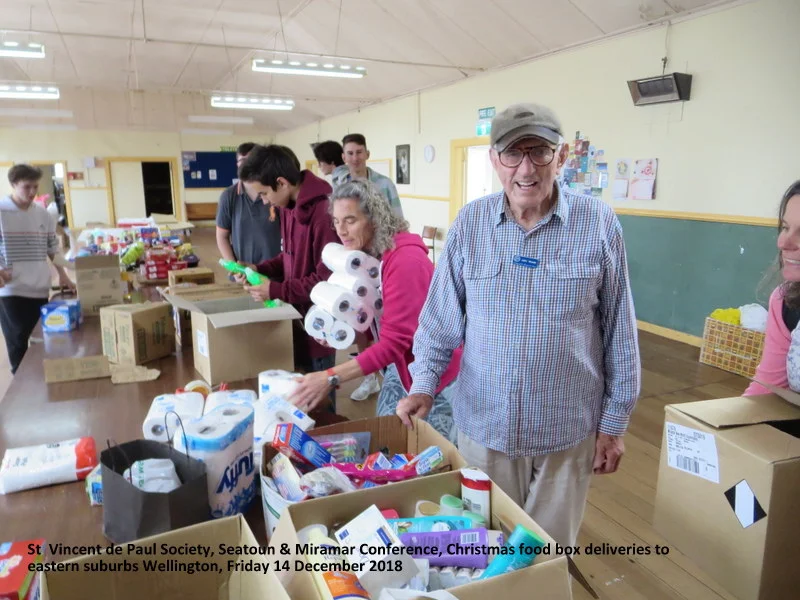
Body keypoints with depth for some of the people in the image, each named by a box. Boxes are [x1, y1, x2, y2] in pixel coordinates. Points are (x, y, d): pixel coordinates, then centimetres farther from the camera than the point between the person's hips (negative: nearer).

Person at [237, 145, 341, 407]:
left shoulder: (324, 212, -24)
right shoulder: (289, 206, 6)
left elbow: (328, 280, -23)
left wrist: (276, 291, -19)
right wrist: (260, 269, 1)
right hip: (296, 313, 9)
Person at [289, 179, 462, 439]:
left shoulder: (405, 260, -25)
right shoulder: (365, 255, 0)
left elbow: (395, 342, -28)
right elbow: (376, 323, 5)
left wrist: (330, 378, -31)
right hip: (398, 370, 7)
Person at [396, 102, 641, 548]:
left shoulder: (599, 223, -8)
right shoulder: (470, 222, -4)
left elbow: (619, 332, -2)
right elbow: (441, 316, 4)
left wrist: (615, 421, 1)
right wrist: (424, 385, -2)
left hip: (568, 428, -1)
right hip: (484, 424, 2)